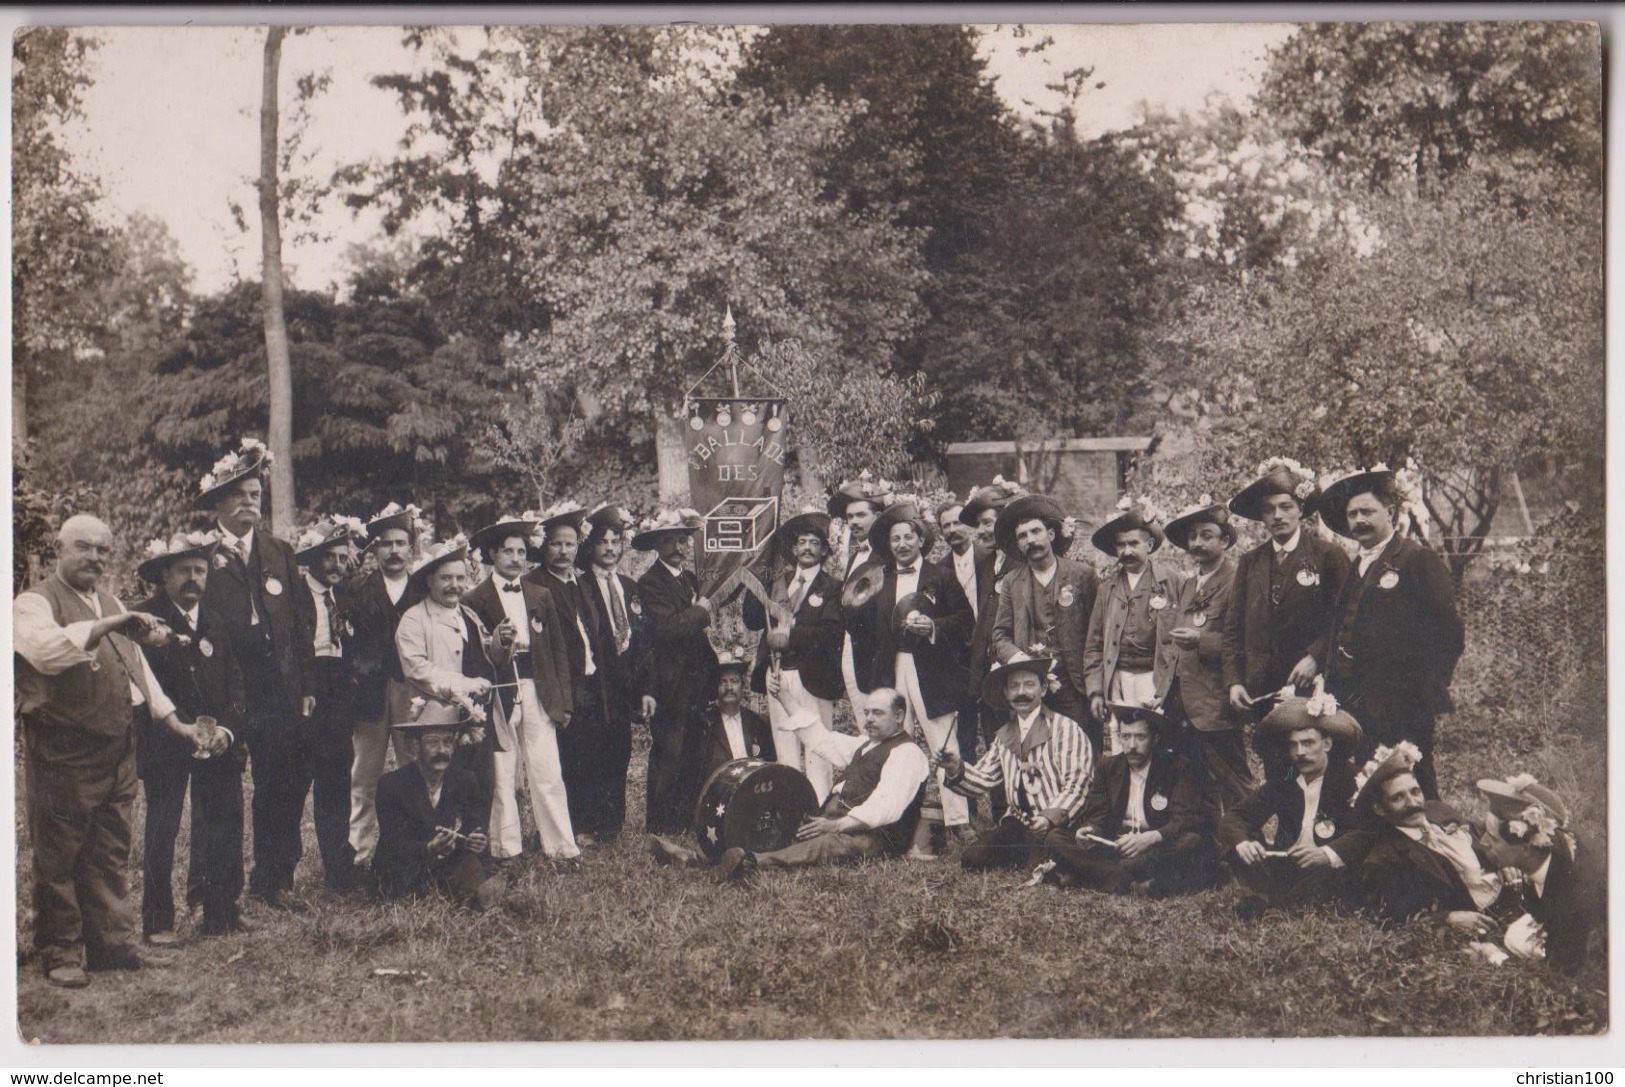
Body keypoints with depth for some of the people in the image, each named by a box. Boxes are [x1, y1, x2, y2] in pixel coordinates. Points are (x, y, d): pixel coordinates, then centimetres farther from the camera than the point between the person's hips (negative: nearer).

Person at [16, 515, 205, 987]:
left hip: (117, 750, 7)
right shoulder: (34, 603, -7)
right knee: (59, 858, 0)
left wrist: (174, 722, 20)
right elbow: (46, 651, -29)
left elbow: (137, 667, 25)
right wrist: (106, 626, -33)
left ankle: (113, 944, 19)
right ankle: (61, 955, 8)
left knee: (111, 855, 12)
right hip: (62, 753, -7)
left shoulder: (110, 604, 19)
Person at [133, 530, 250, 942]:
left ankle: (222, 912, 13)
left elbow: (235, 682, 11)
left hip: (219, 742, 5)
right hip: (164, 744, -5)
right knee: (162, 830, -2)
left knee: (225, 826, 3)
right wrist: (188, 733, -17)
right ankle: (158, 921, 5)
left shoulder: (216, 622, 13)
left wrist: (226, 728, -5)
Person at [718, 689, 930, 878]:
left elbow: (886, 807, -20)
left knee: (829, 843, -37)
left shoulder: (907, 753, -7)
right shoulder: (866, 744, 25)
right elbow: (820, 739, 28)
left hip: (877, 836, -11)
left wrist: (835, 825, -28)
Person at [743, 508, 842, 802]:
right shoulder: (778, 583, 18)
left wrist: (791, 637, -17)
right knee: (785, 753, 7)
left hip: (812, 678, -5)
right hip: (778, 677, 5)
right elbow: (752, 621, 11)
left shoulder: (830, 588, 2)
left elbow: (832, 632, -12)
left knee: (816, 753, -7)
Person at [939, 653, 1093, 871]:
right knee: (971, 859, -13)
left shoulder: (1066, 729, -3)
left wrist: (1050, 817, -26)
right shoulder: (1003, 737, 17)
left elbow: (1076, 784, -11)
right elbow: (983, 779, 9)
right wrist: (957, 769, -12)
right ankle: (1035, 856, 6)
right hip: (1017, 824, 5)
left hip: (1058, 824, -5)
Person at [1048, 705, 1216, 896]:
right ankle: (1136, 883, -34)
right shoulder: (1108, 767, 11)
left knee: (1193, 842, -35)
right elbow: (1097, 815, 6)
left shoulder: (1177, 767, -1)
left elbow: (1187, 820, -12)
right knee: (1056, 839, -15)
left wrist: (1151, 838, -31)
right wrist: (1090, 830, -20)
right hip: (1114, 848, 3)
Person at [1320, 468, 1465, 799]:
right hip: (1354, 707, 7)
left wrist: (1429, 692, -9)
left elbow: (1450, 634, -6)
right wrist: (1333, 691, 11)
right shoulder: (1350, 568, 18)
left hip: (1404, 710, -6)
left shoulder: (1419, 561, -3)